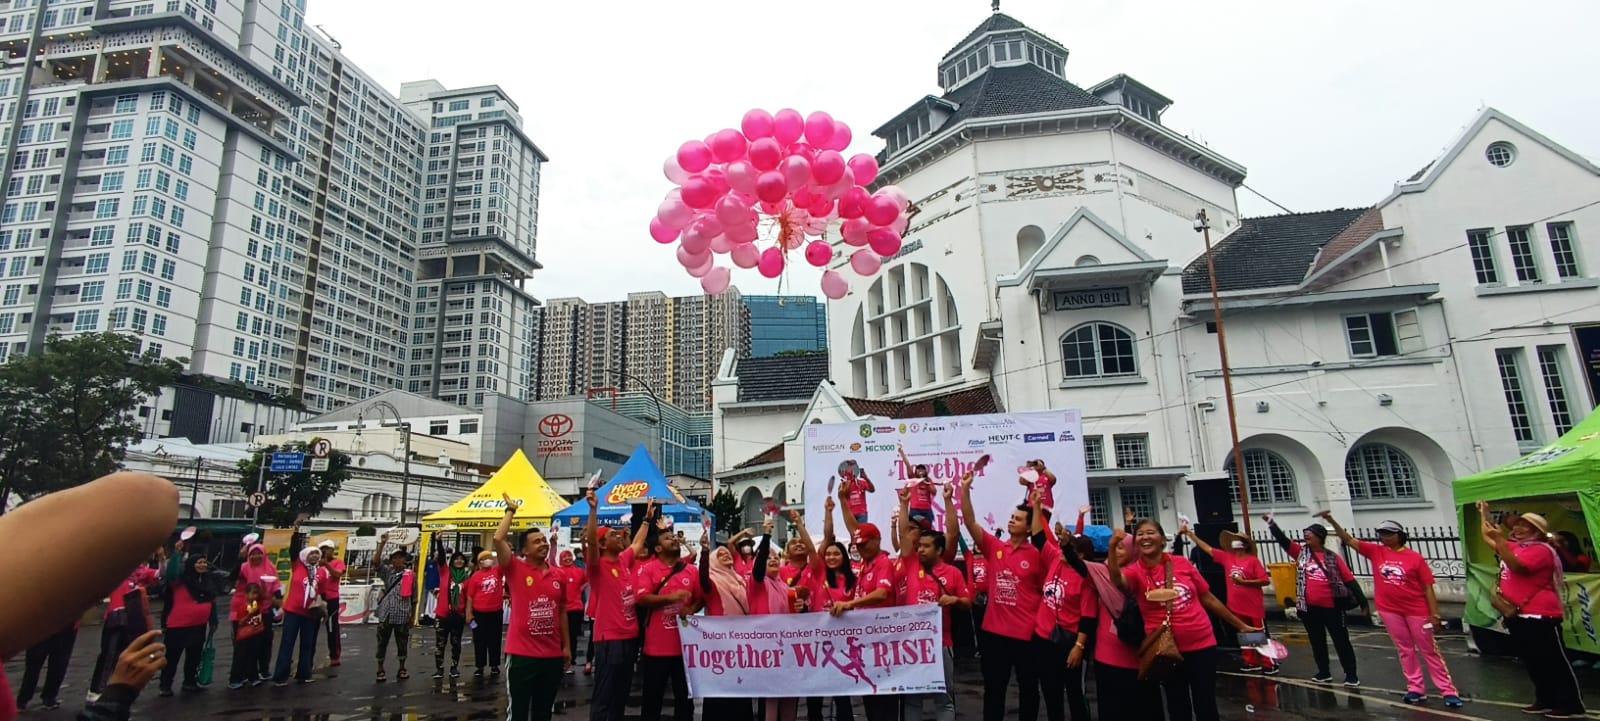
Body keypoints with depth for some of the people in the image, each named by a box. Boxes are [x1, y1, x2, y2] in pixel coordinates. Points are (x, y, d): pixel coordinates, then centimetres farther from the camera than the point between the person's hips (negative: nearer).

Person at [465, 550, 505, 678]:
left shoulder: (497, 571, 3)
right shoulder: (475, 576, -4)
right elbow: (470, 596, -2)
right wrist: (469, 613, -5)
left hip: (496, 612, 2)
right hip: (479, 613, -2)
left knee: (495, 640, 9)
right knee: (479, 641, 8)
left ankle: (494, 666, 19)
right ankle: (480, 667, 18)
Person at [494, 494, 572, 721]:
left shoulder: (559, 576, 7)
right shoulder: (516, 570, -5)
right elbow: (498, 539, -18)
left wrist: (567, 646, 14)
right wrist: (511, 511, -8)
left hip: (552, 655, 4)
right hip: (522, 654, -4)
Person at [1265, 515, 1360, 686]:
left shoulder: (1333, 558, -2)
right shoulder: (1301, 553, 4)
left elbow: (1349, 579, -1)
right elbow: (1282, 539, -4)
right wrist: (1271, 522, -14)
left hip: (1331, 606, -3)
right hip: (1309, 607, 3)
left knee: (1341, 640, 6)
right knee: (1317, 641, 13)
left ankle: (1351, 674, 17)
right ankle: (1324, 673, 25)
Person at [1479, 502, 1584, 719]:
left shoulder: (1540, 550, -13)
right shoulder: (1514, 546, 12)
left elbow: (1516, 566, -28)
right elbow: (1487, 538, 24)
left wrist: (1500, 539, -33)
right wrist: (1484, 514, 19)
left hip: (1540, 616, -9)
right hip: (1517, 615, 9)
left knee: (1555, 662, -1)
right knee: (1532, 662, 13)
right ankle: (1546, 700, 22)